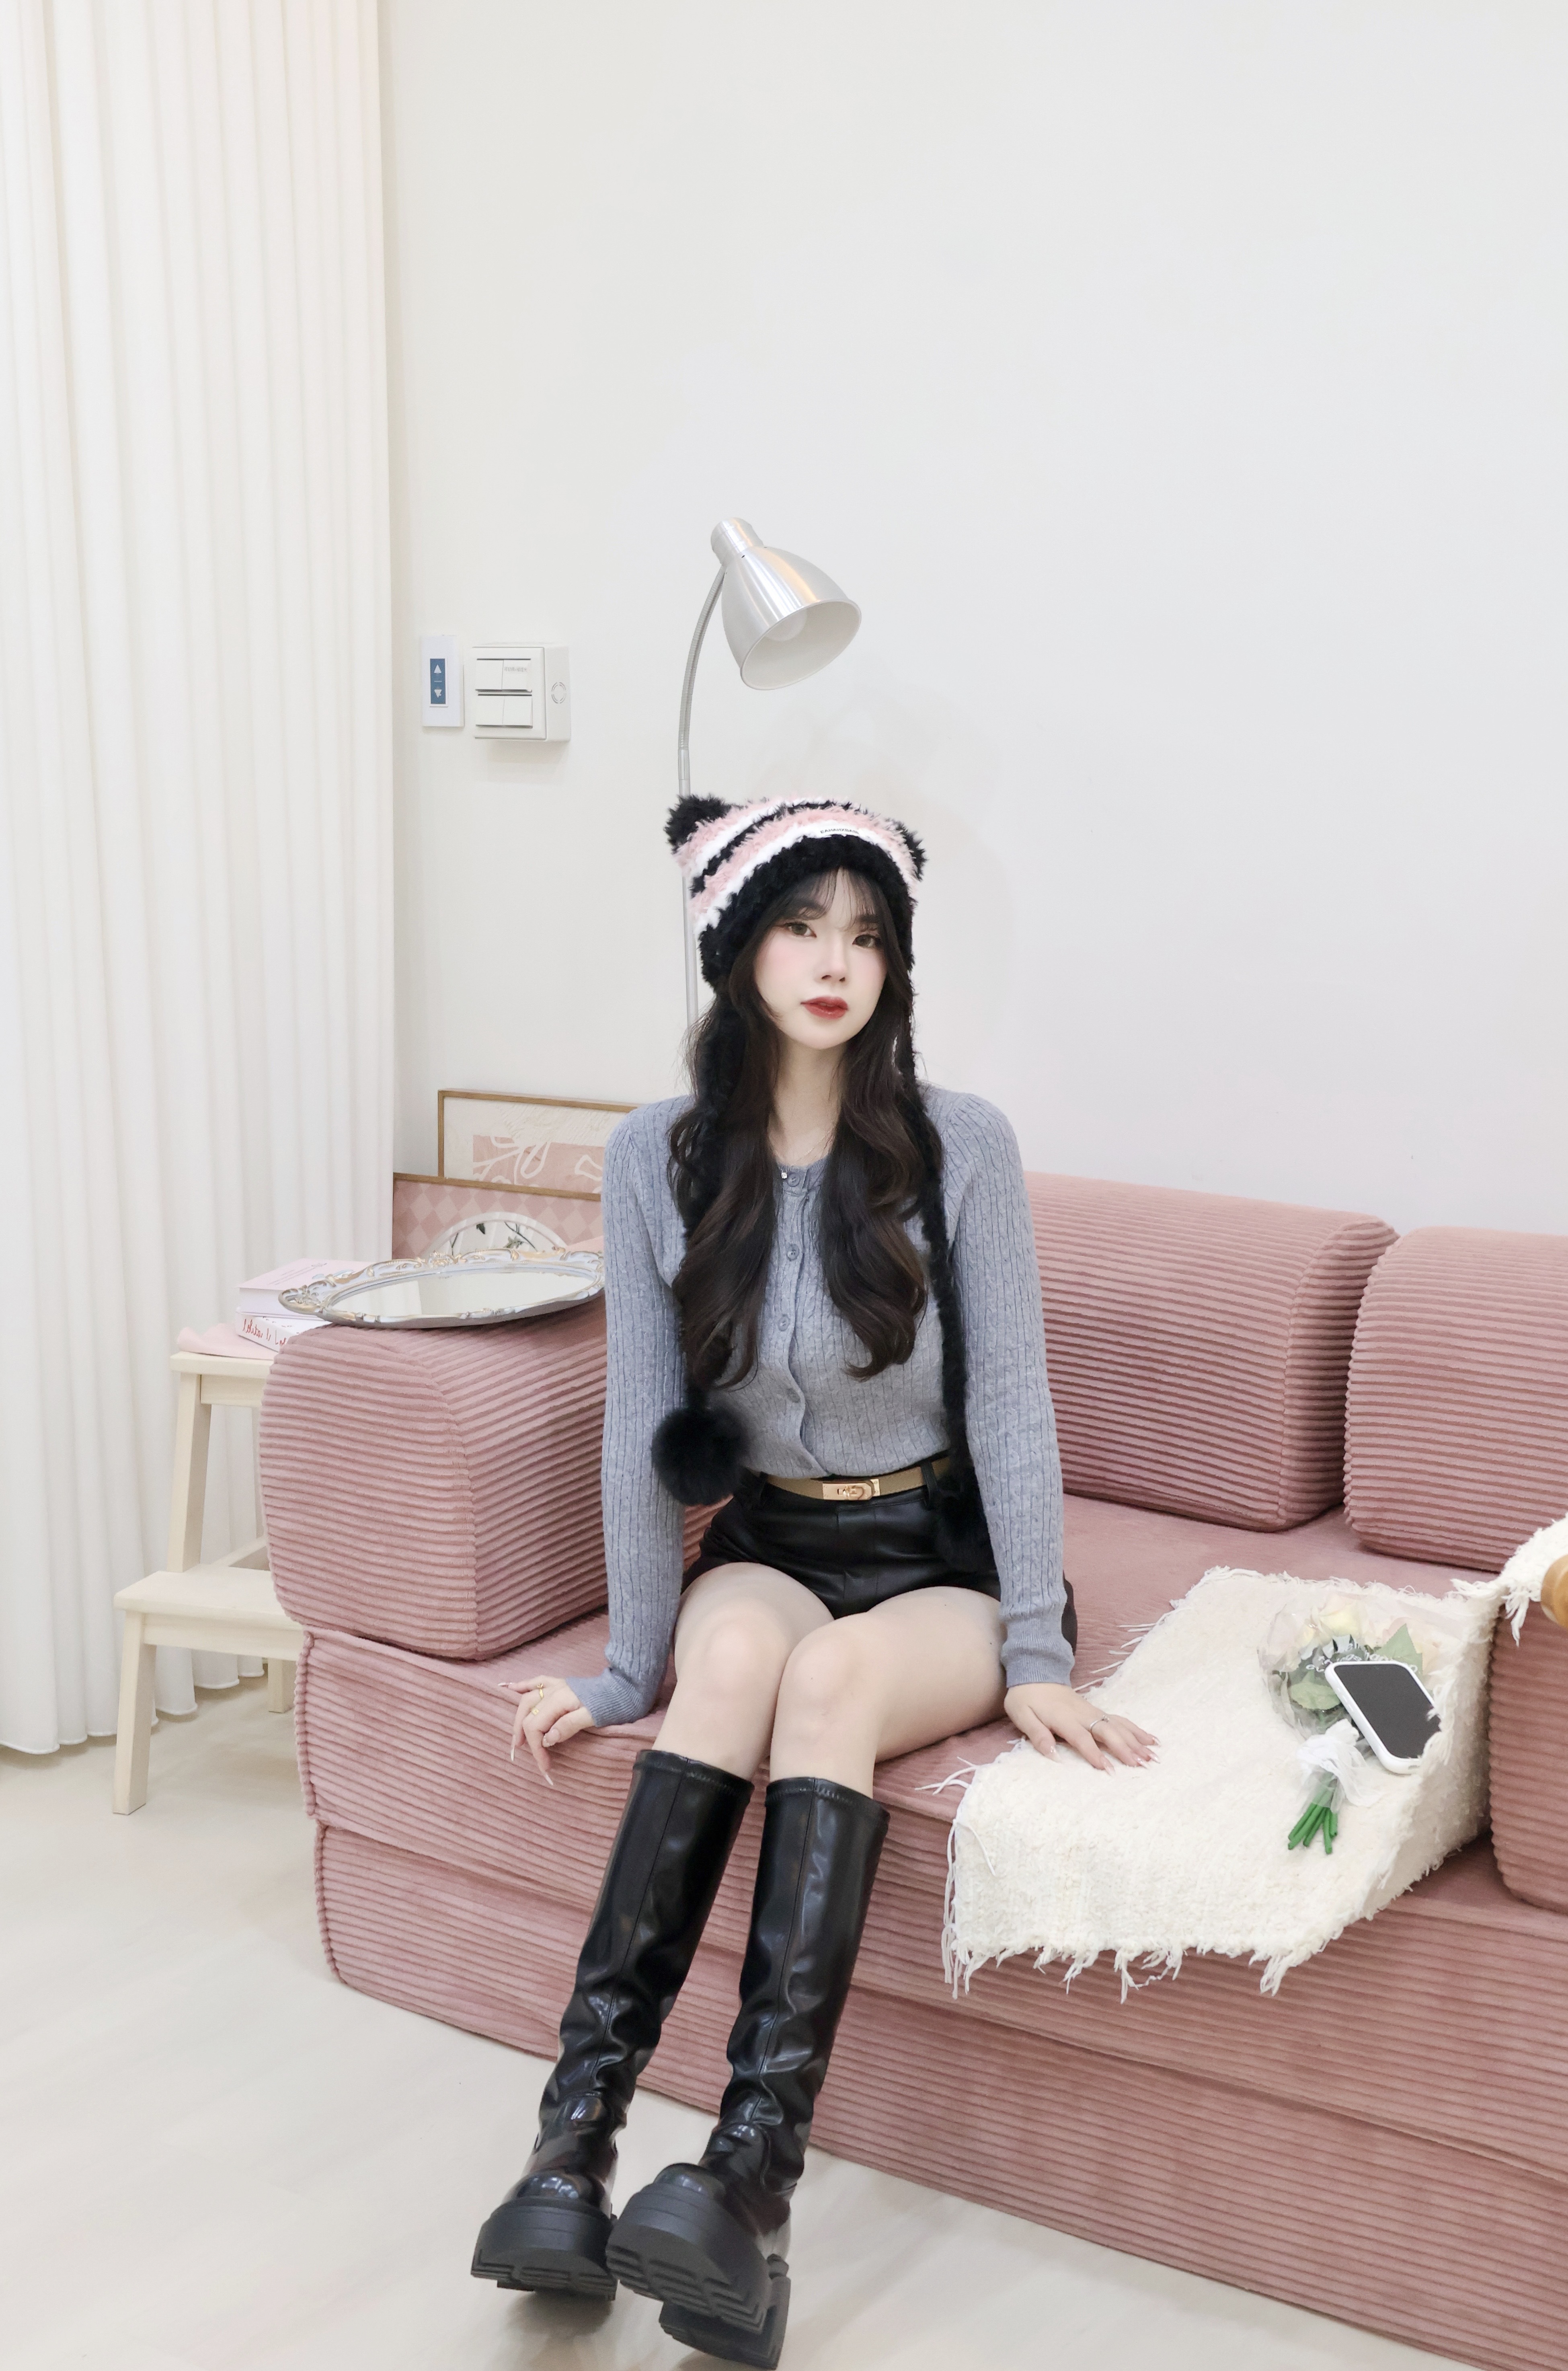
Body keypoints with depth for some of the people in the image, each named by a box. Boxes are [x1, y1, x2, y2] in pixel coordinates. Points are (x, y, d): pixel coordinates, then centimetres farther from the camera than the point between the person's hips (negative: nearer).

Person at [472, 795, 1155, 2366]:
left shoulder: (961, 1146, -9)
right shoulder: (658, 1160, -5)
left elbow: (1008, 1400, -8)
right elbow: (641, 1424, -4)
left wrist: (1034, 1653, -13)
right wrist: (631, 1669, -5)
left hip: (942, 1557, -1)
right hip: (766, 1543, 2)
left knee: (835, 1670, -34)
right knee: (740, 1640, -33)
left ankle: (753, 2176, -43)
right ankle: (575, 2127, -37)